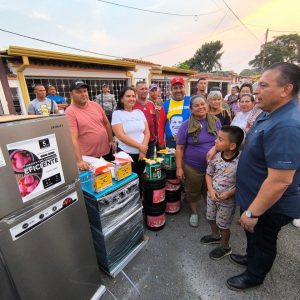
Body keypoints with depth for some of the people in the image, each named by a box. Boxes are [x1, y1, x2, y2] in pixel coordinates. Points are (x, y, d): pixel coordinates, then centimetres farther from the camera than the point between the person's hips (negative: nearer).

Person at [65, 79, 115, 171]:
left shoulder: (96, 105, 1)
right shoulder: (70, 112, -15)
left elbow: (106, 123, 12)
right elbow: (73, 139, -23)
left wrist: (111, 141, 11)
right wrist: (79, 161, -30)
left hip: (106, 152, 5)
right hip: (88, 157, -5)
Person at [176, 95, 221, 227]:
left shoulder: (216, 122, -1)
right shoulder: (186, 125, -11)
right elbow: (179, 148, -10)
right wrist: (179, 167, -12)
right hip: (192, 167, -2)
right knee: (192, 192, 15)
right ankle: (194, 212, 41)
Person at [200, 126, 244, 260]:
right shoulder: (215, 156, -12)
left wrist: (229, 193, -23)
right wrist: (210, 189, -14)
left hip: (228, 200, -5)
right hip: (212, 195, 5)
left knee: (223, 225, 16)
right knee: (211, 218, 26)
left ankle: (225, 247, 45)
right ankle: (215, 236, 56)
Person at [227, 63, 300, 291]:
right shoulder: (271, 113, 0)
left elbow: (280, 181, -34)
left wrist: (252, 212, -25)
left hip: (268, 205, -8)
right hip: (255, 196, 9)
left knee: (263, 241, 19)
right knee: (253, 234, 30)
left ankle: (254, 276, 45)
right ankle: (252, 258, 57)